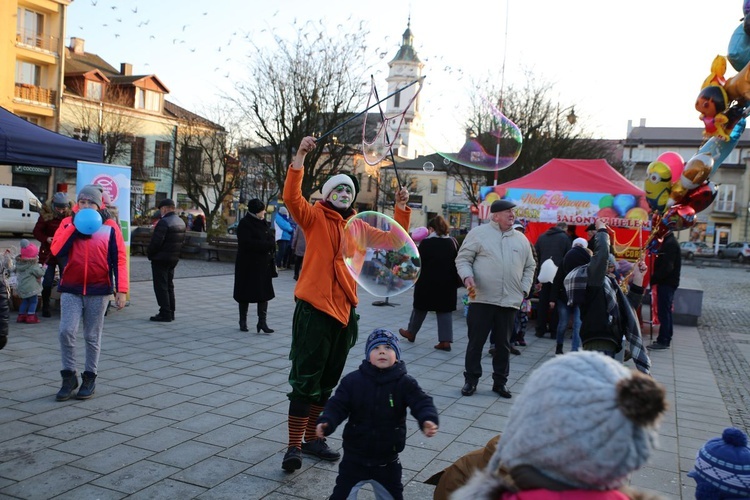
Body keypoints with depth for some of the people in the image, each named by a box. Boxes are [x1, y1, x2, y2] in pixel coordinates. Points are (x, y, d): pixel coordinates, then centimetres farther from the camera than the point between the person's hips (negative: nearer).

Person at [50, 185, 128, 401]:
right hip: (71, 289, 2)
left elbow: (119, 259, -4)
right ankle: (69, 376, 10)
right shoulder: (68, 223, 5)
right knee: (66, 331, -8)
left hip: (99, 290, -1)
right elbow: (56, 250, -8)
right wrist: (74, 226, -13)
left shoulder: (110, 227, -2)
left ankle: (90, 378, 21)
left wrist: (121, 289, -10)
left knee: (92, 337, 8)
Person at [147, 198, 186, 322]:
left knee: (161, 286, -3)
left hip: (160, 259, -9)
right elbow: (182, 241, 12)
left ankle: (165, 313, -3)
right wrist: (176, 253, 14)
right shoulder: (181, 222, 10)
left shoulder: (164, 222, -18)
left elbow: (156, 241, -21)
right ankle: (170, 312, 20)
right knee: (169, 286, 16)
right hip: (174, 259, 9)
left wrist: (149, 253, -6)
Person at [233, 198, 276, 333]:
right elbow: (247, 243, -20)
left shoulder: (262, 223, 12)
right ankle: (243, 321, 19)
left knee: (264, 293, 1)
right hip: (248, 265, -6)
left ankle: (262, 321, 3)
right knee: (245, 293, 6)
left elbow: (270, 240, 12)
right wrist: (267, 245, -17)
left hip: (264, 264, 6)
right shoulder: (245, 224, -9)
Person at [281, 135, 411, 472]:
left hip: (344, 311, 6)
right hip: (314, 308, -6)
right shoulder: (316, 217, -2)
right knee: (306, 378, -5)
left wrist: (402, 209, 2)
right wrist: (300, 158, -27)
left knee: (327, 381, 15)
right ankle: (294, 446, 4)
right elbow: (291, 197, -19)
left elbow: (393, 241, 14)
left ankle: (311, 438, 29)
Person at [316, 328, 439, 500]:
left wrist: (428, 420, -42)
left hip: (386, 461, 1)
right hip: (354, 458, -1)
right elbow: (337, 405, -12)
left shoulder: (405, 383, -11)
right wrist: (326, 422, -31)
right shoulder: (353, 380, -11)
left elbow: (422, 403, -20)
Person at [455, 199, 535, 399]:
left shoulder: (521, 239, 12)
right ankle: (471, 380, 16)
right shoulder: (478, 233, -1)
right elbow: (463, 259, -1)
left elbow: (530, 266, 19)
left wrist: (524, 289, 8)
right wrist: (467, 276, -18)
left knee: (503, 344, 11)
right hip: (482, 299, -3)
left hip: (509, 301, 4)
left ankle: (500, 381, 23)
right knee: (476, 342, 3)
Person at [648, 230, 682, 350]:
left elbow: (666, 267, -24)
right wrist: (654, 278, 9)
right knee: (666, 311, 15)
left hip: (666, 283, -10)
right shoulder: (669, 242, 14)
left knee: (663, 312, -6)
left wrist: (652, 279, -19)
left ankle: (663, 341, -2)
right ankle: (666, 338, 23)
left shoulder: (670, 243, -18)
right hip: (667, 282, 10)